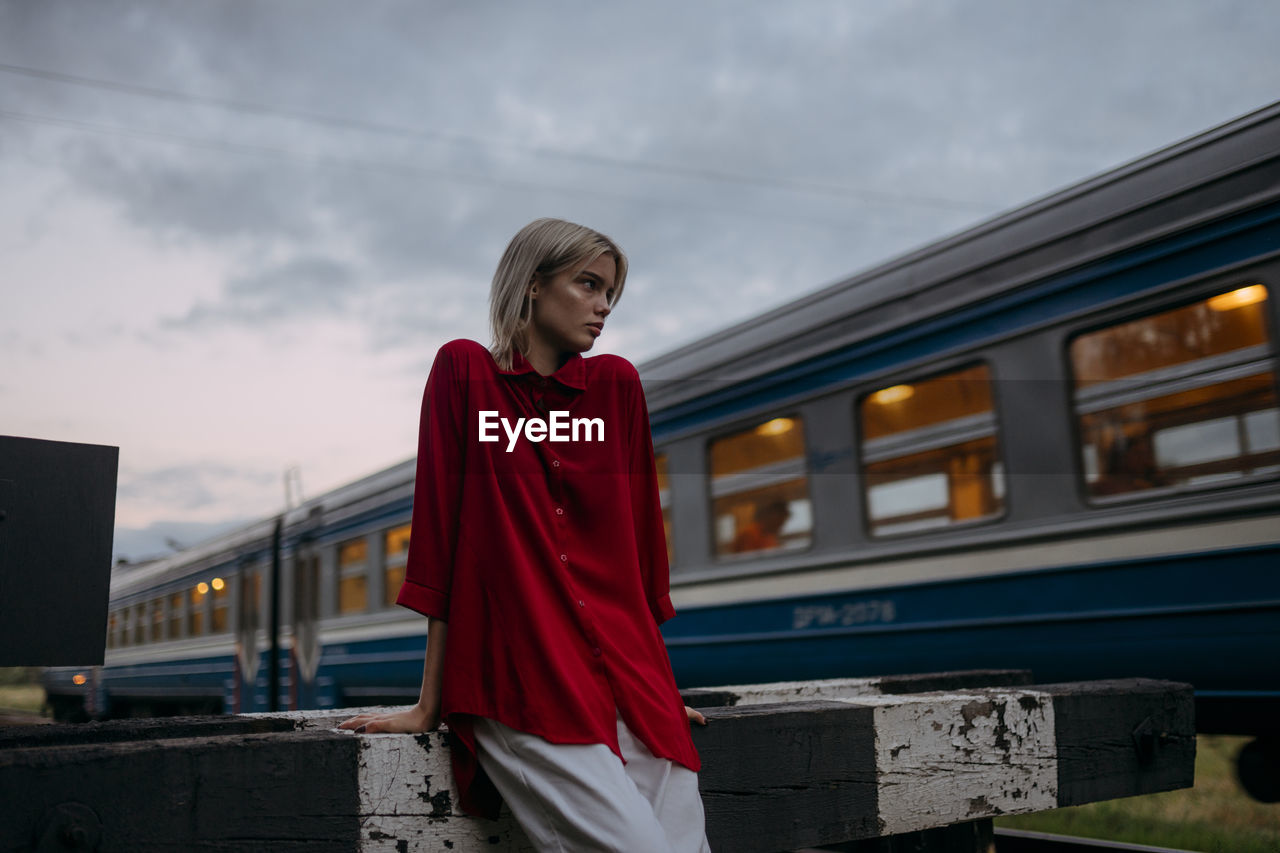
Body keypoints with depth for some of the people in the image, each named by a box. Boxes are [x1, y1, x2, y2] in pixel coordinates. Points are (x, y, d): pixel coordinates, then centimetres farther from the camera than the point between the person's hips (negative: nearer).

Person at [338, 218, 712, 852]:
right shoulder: (464, 372, 3)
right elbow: (440, 528, 0)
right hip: (518, 685, -4)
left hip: (625, 674, 5)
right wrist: (430, 704, -1)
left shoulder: (618, 385, 13)